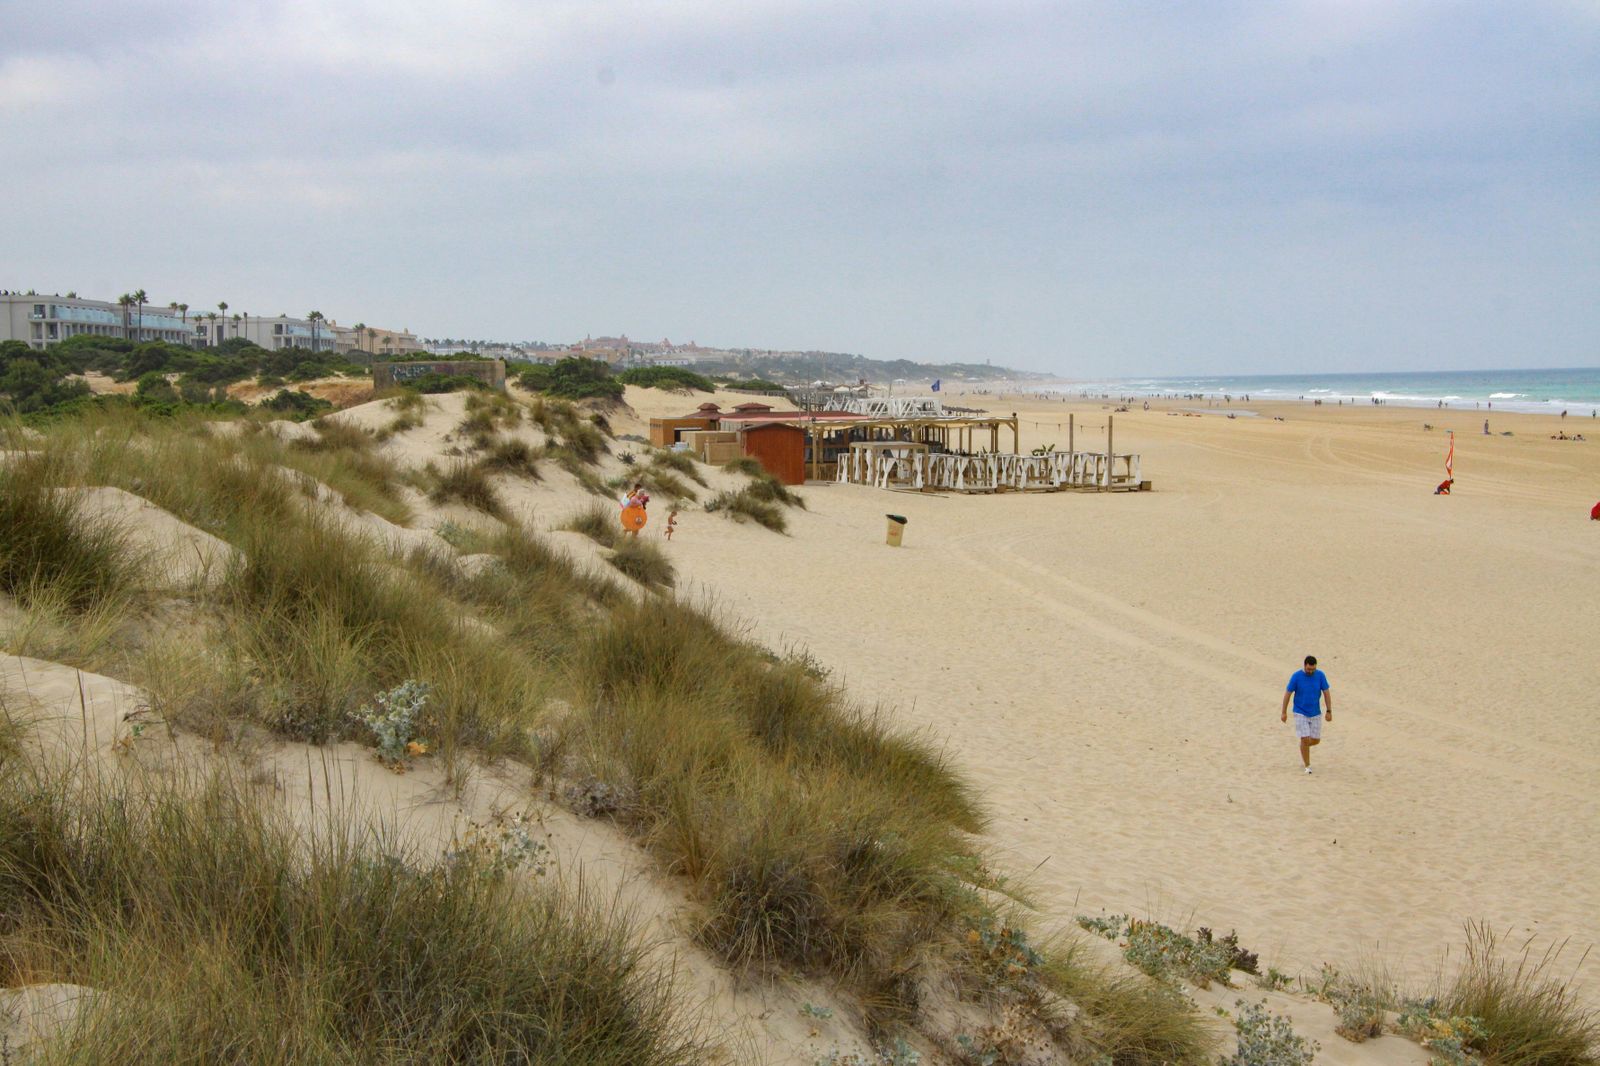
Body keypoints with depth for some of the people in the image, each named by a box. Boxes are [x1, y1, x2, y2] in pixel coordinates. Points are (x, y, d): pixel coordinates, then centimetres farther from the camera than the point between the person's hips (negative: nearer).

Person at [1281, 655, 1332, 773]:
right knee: (1305, 739, -10)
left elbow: (1326, 693, 0)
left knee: (1316, 740, 6)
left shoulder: (1320, 675, -7)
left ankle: (1303, 747, 40)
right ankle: (1307, 766, 6)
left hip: (1315, 713, 3)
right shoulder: (1297, 676, -13)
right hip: (1300, 713, -3)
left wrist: (1329, 711, -2)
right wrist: (1283, 712, -2)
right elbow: (1288, 693, -5)